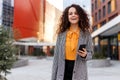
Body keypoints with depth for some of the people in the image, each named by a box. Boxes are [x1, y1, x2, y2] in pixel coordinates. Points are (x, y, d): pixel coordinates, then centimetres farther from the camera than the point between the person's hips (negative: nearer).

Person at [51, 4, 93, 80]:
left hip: (79, 73, -1)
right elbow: (57, 55, 4)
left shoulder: (86, 34, 0)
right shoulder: (61, 34, 2)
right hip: (63, 71, 1)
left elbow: (90, 53, 8)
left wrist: (85, 55, -17)